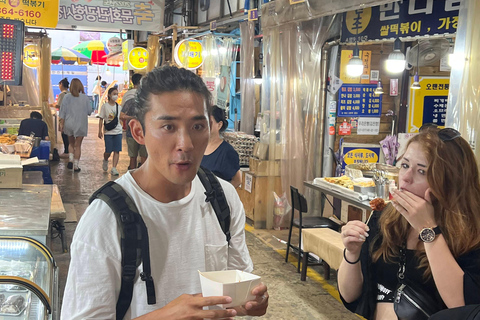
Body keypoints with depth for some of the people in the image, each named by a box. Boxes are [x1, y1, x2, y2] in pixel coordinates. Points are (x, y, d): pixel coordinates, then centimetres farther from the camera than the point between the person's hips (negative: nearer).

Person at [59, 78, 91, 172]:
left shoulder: (67, 97, -4)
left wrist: (61, 123, 4)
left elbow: (62, 112, -3)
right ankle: (76, 165, 7)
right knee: (77, 145, 7)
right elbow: (89, 111, 0)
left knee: (71, 143, 21)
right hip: (81, 124, -1)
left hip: (69, 124, 1)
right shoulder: (85, 97, -6)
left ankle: (70, 159, 3)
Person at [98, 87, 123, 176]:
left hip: (118, 132, 3)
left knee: (117, 151, -5)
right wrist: (100, 131, -6)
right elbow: (101, 119, -1)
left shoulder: (119, 107, 9)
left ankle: (114, 168, -4)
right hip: (108, 132, -3)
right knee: (108, 151, -2)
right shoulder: (105, 106, -1)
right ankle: (105, 161, 31)